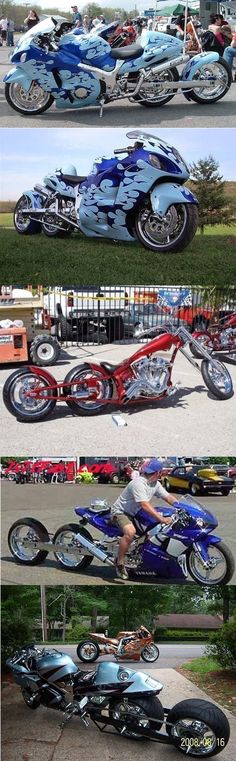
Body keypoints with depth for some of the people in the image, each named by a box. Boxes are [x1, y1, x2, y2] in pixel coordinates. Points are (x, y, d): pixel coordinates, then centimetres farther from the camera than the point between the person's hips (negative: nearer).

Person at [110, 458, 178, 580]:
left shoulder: (156, 484, 2)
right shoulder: (138, 483, -27)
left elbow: (168, 497, 5)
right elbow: (145, 506, -36)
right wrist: (162, 519, -42)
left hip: (135, 513, 10)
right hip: (120, 512, -10)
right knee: (130, 532, -37)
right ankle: (119, 563, -23)